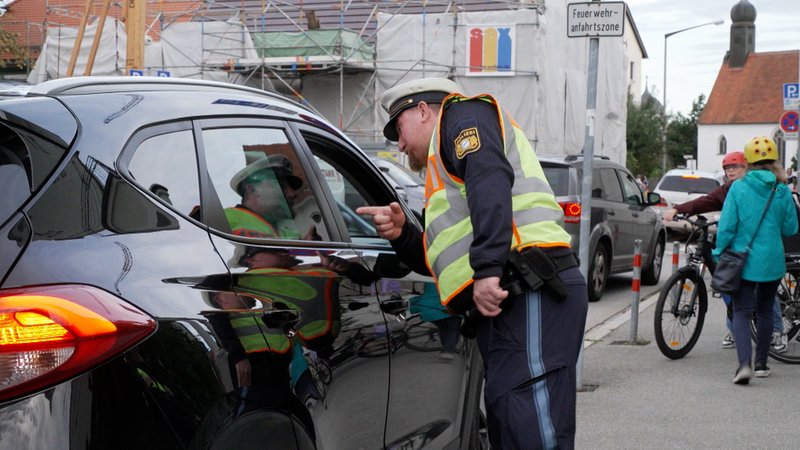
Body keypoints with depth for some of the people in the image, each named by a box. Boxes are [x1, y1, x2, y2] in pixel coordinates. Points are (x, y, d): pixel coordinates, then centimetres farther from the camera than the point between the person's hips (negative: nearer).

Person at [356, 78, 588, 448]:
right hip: (508, 305, 10)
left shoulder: (463, 113, 8)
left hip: (531, 296, -10)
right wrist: (401, 234, 15)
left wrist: (487, 269, -24)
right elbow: (444, 260, 32)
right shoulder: (444, 173, 36)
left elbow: (491, 179, -14)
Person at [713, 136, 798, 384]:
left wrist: (719, 254, 4)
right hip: (772, 262, 2)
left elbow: (726, 226, -9)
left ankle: (744, 363, -20)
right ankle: (761, 364, 23)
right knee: (765, 312, 17)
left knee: (741, 312, 0)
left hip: (743, 260, -2)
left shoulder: (737, 188, -8)